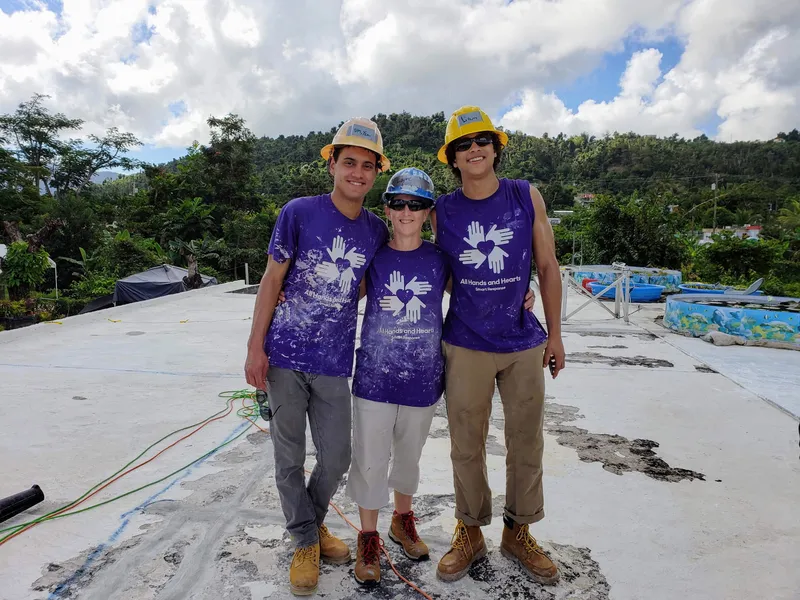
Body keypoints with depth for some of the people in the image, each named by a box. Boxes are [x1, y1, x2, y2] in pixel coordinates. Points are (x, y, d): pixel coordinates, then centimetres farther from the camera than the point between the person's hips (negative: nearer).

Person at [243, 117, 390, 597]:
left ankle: (315, 522, 40)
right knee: (290, 458, 9)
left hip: (335, 364, 3)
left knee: (337, 458, 10)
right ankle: (306, 542, 31)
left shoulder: (377, 231, 2)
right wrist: (256, 347, -6)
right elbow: (272, 280, -3)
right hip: (285, 358, -2)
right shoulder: (299, 212, -7)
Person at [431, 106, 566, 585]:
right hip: (466, 347, 0)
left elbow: (548, 267, 3)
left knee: (527, 444, 12)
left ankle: (519, 532, 34)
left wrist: (554, 334, 3)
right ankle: (471, 533, 31)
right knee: (467, 446, 10)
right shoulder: (443, 212, -2)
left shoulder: (527, 197, -2)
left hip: (525, 345, 1)